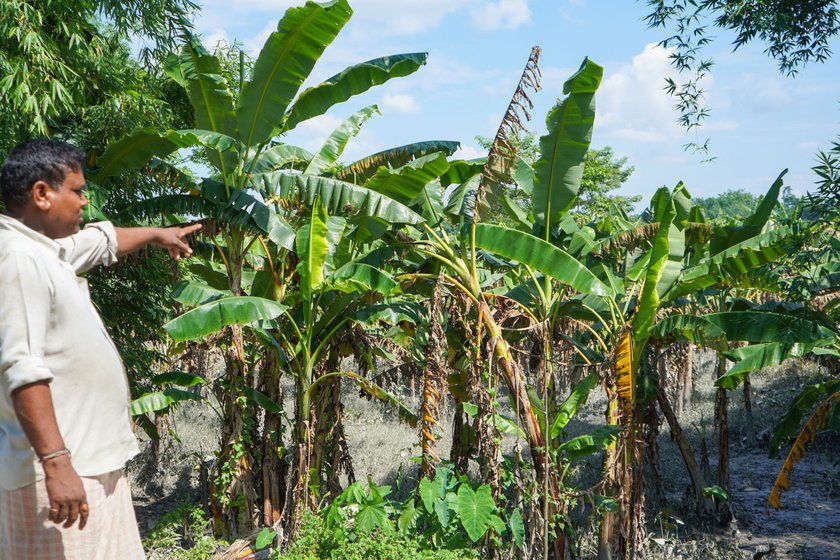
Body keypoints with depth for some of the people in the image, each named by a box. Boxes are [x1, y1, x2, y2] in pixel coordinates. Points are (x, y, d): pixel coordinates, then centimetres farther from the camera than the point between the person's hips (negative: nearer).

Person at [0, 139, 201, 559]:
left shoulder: (43, 249, 13)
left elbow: (102, 240, 34)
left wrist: (157, 234, 50)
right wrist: (56, 463, -30)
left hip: (87, 459, 10)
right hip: (63, 469, -10)